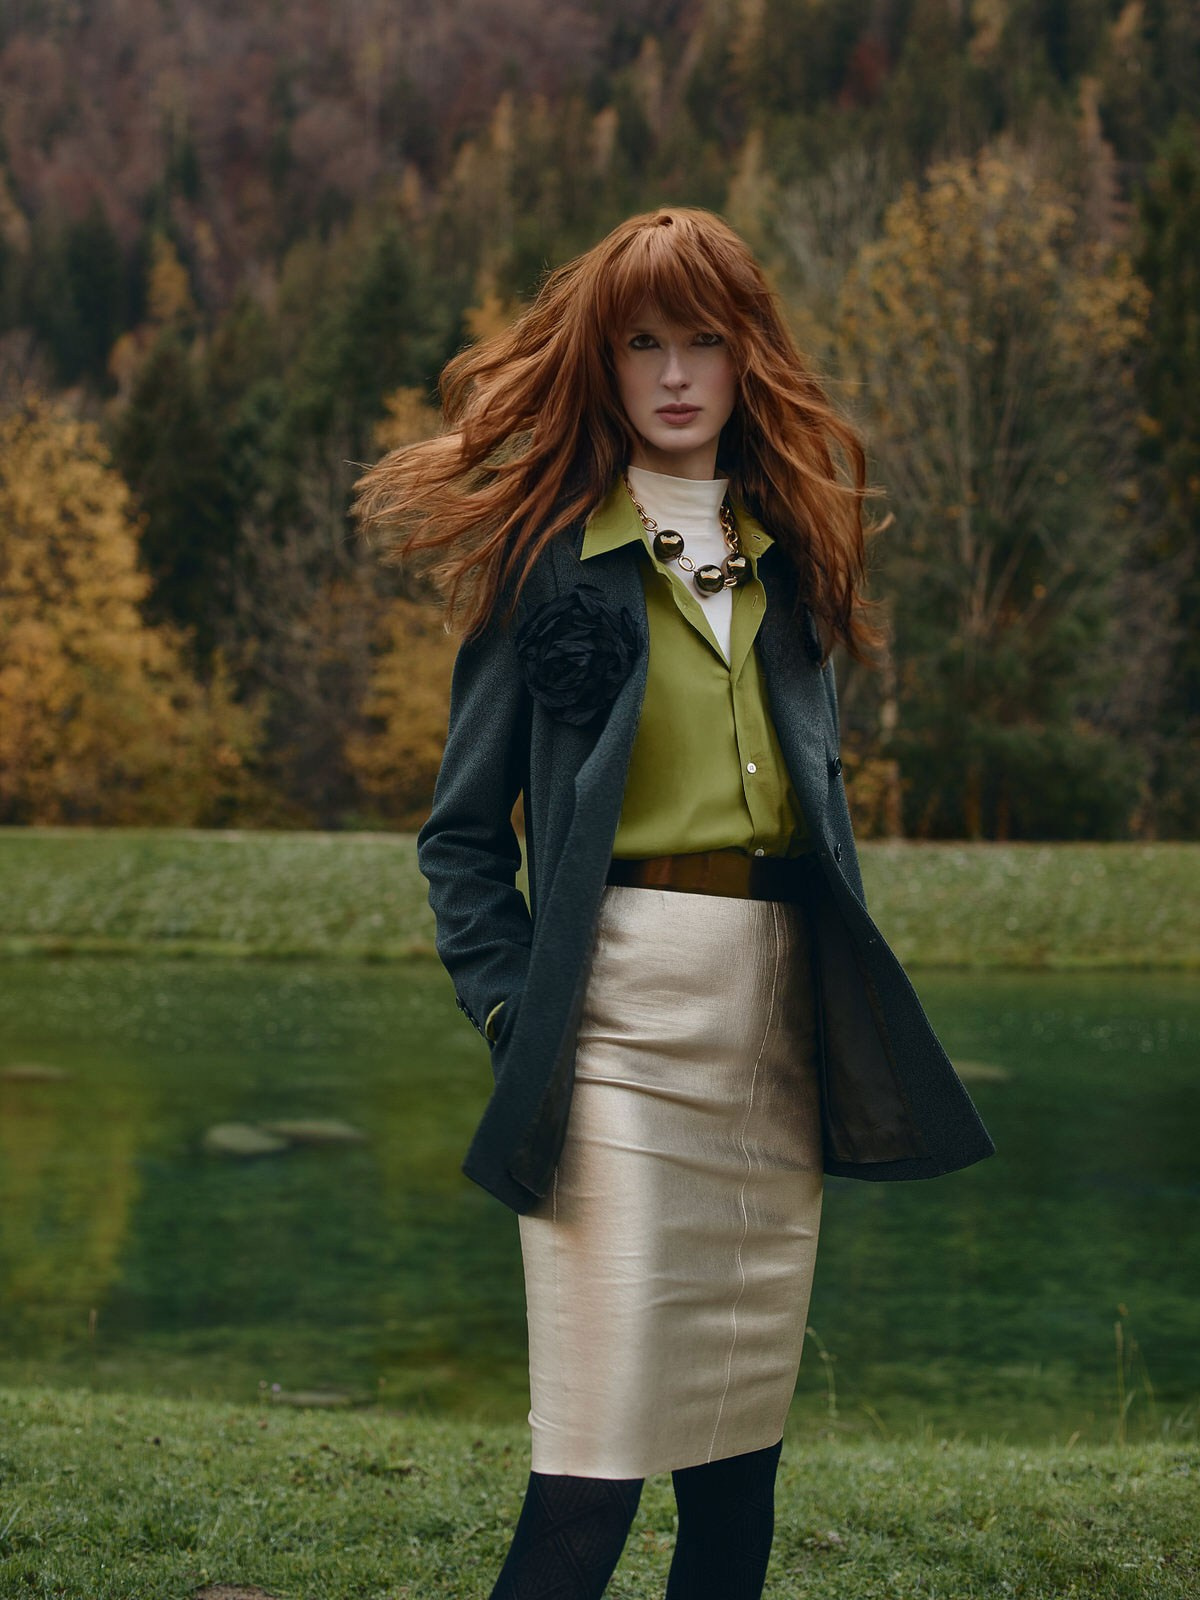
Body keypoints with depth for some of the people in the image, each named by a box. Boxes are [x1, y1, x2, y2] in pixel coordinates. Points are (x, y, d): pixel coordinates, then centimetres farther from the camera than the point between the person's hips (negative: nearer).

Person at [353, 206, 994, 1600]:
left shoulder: (788, 553, 16)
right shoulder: (549, 559, 2)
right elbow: (462, 827, 2)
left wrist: (842, 1015, 12)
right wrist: (510, 1005, -11)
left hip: (779, 1009, 5)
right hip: (623, 1001, -5)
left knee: (743, 1442, 8)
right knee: (597, 1458, -11)